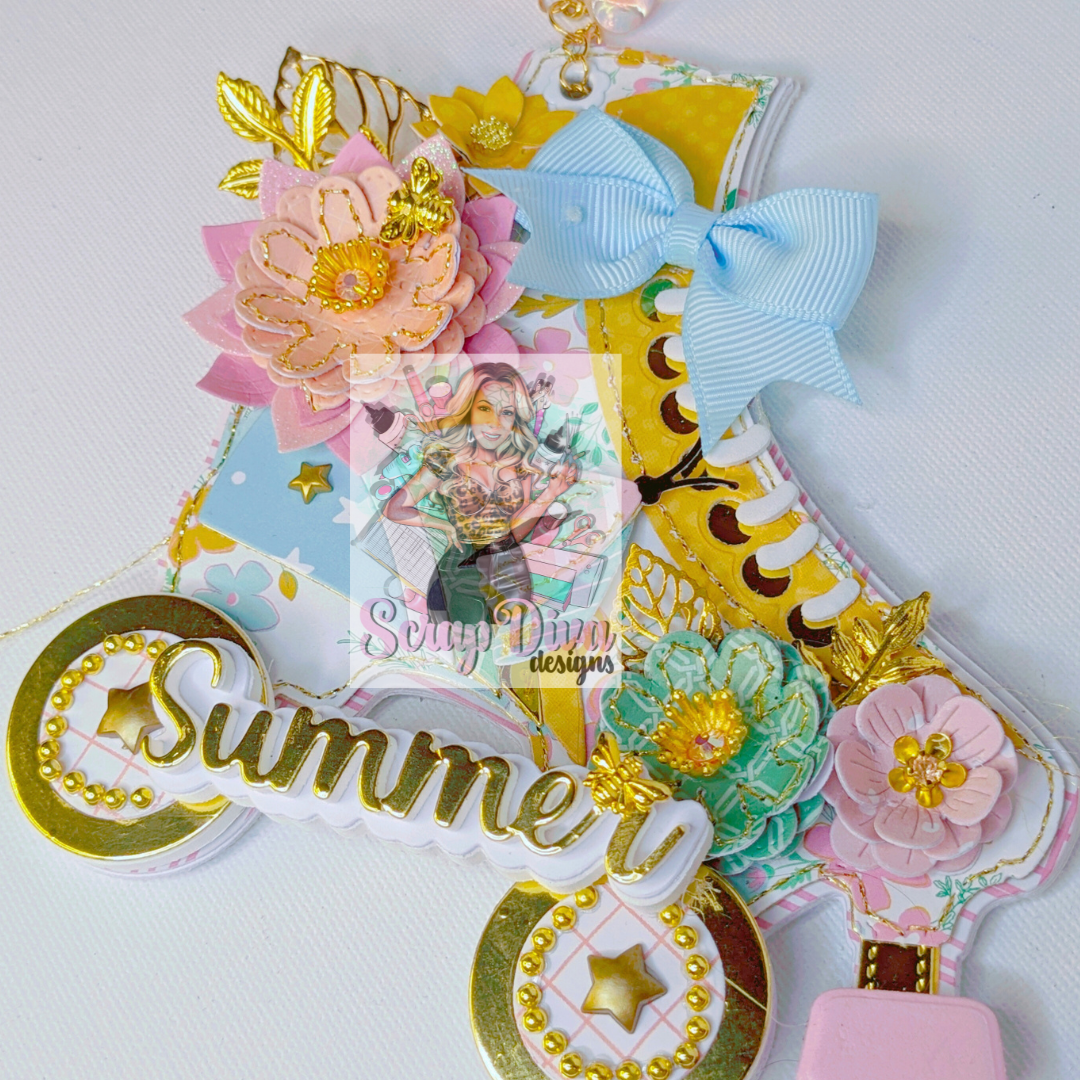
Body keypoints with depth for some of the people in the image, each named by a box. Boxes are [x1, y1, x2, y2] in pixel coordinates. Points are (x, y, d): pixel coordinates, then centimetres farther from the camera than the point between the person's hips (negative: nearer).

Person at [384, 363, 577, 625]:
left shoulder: (522, 466, 2)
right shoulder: (447, 463, -6)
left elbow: (515, 531, -3)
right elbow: (394, 510, -4)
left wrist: (550, 494, -12)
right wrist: (447, 526, -2)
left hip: (511, 569, 2)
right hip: (464, 570, -2)